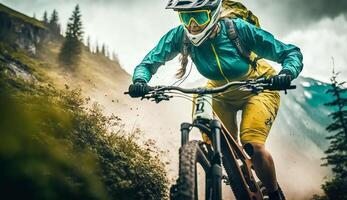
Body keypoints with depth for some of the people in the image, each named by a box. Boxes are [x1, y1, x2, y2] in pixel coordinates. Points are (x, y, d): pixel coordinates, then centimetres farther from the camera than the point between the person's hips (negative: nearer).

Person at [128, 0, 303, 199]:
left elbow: (292, 52, -25)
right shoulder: (180, 35, -23)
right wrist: (140, 81, -38)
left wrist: (287, 74, -47)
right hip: (222, 94, 4)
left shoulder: (238, 29, -31)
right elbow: (149, 62, -16)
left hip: (258, 89, -4)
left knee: (253, 146, -23)